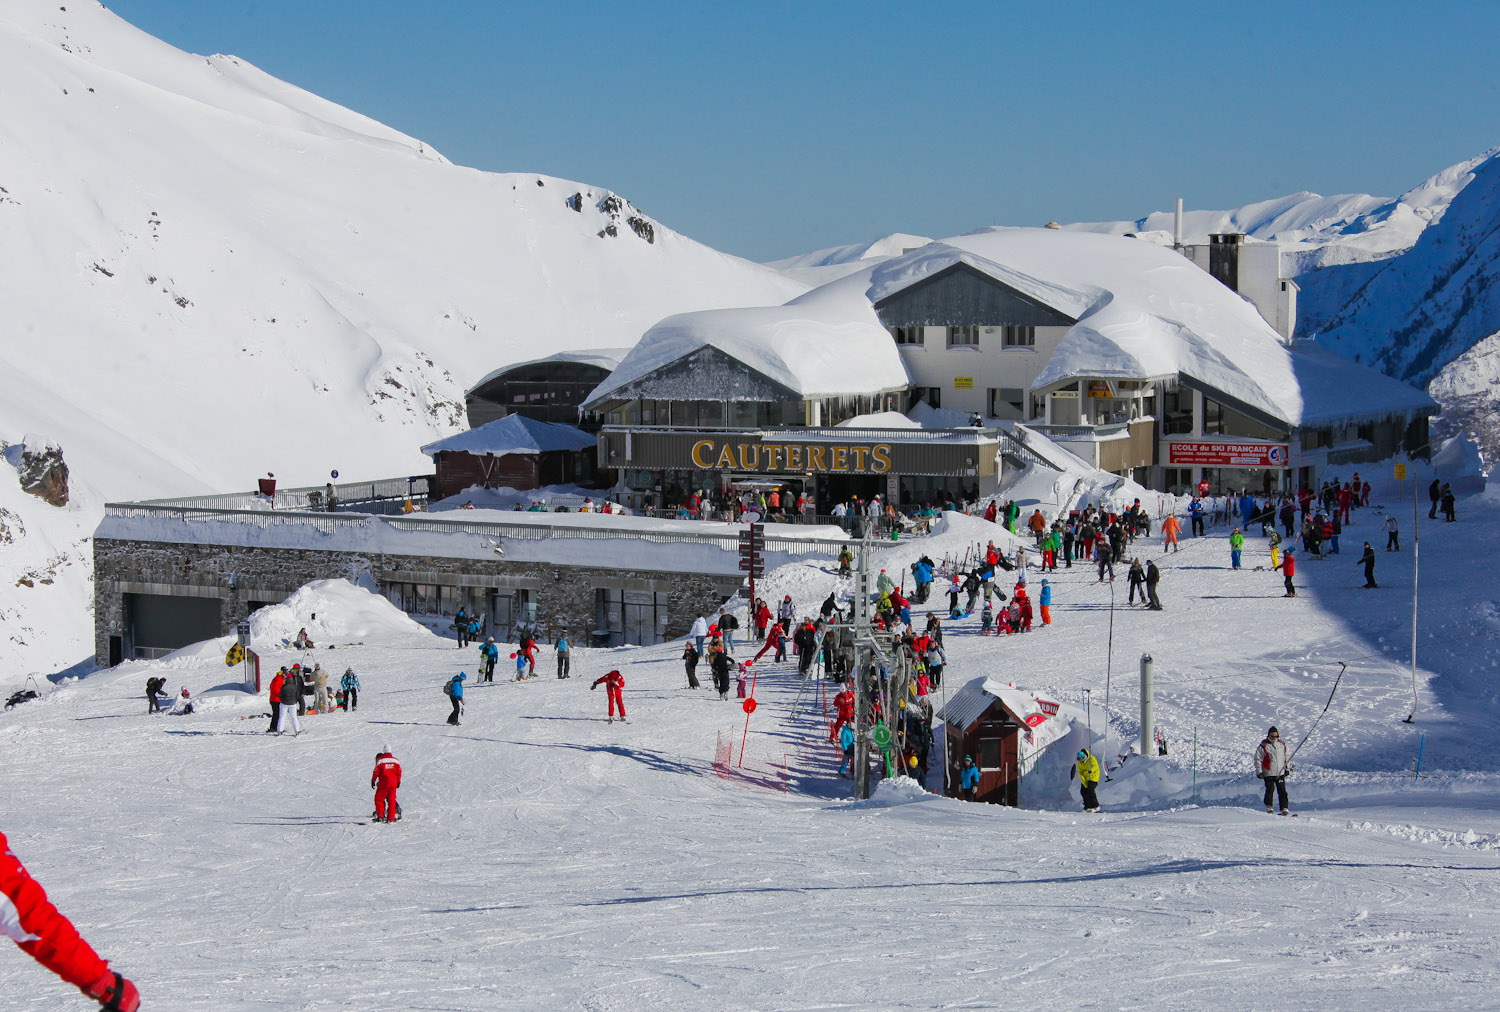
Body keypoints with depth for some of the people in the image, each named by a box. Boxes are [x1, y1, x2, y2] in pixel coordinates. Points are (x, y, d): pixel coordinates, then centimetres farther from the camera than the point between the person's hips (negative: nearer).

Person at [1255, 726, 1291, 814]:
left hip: (1281, 773, 3)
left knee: (1282, 791, -2)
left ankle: (1284, 808, -2)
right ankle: (1268, 806, 15)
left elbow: (1286, 757, 23)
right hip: (1269, 773, -3)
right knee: (1270, 790, -1)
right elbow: (1258, 759, -3)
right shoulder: (1263, 746, -5)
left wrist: (1287, 768, 19)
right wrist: (1259, 771, -7)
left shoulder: (1282, 745, 10)